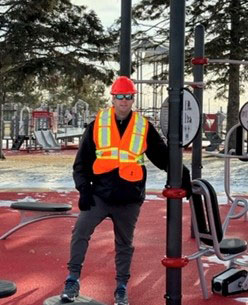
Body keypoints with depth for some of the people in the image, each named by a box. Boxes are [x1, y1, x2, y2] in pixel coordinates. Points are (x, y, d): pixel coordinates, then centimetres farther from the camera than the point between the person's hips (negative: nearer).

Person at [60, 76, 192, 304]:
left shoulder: (144, 127, 2)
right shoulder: (98, 124, 2)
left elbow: (163, 157, 12)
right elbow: (82, 161, 5)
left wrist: (182, 175, 4)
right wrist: (84, 188, -5)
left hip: (129, 199, 0)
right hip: (99, 194, 0)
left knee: (124, 244, 11)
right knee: (80, 233, -11)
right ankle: (73, 280, 2)